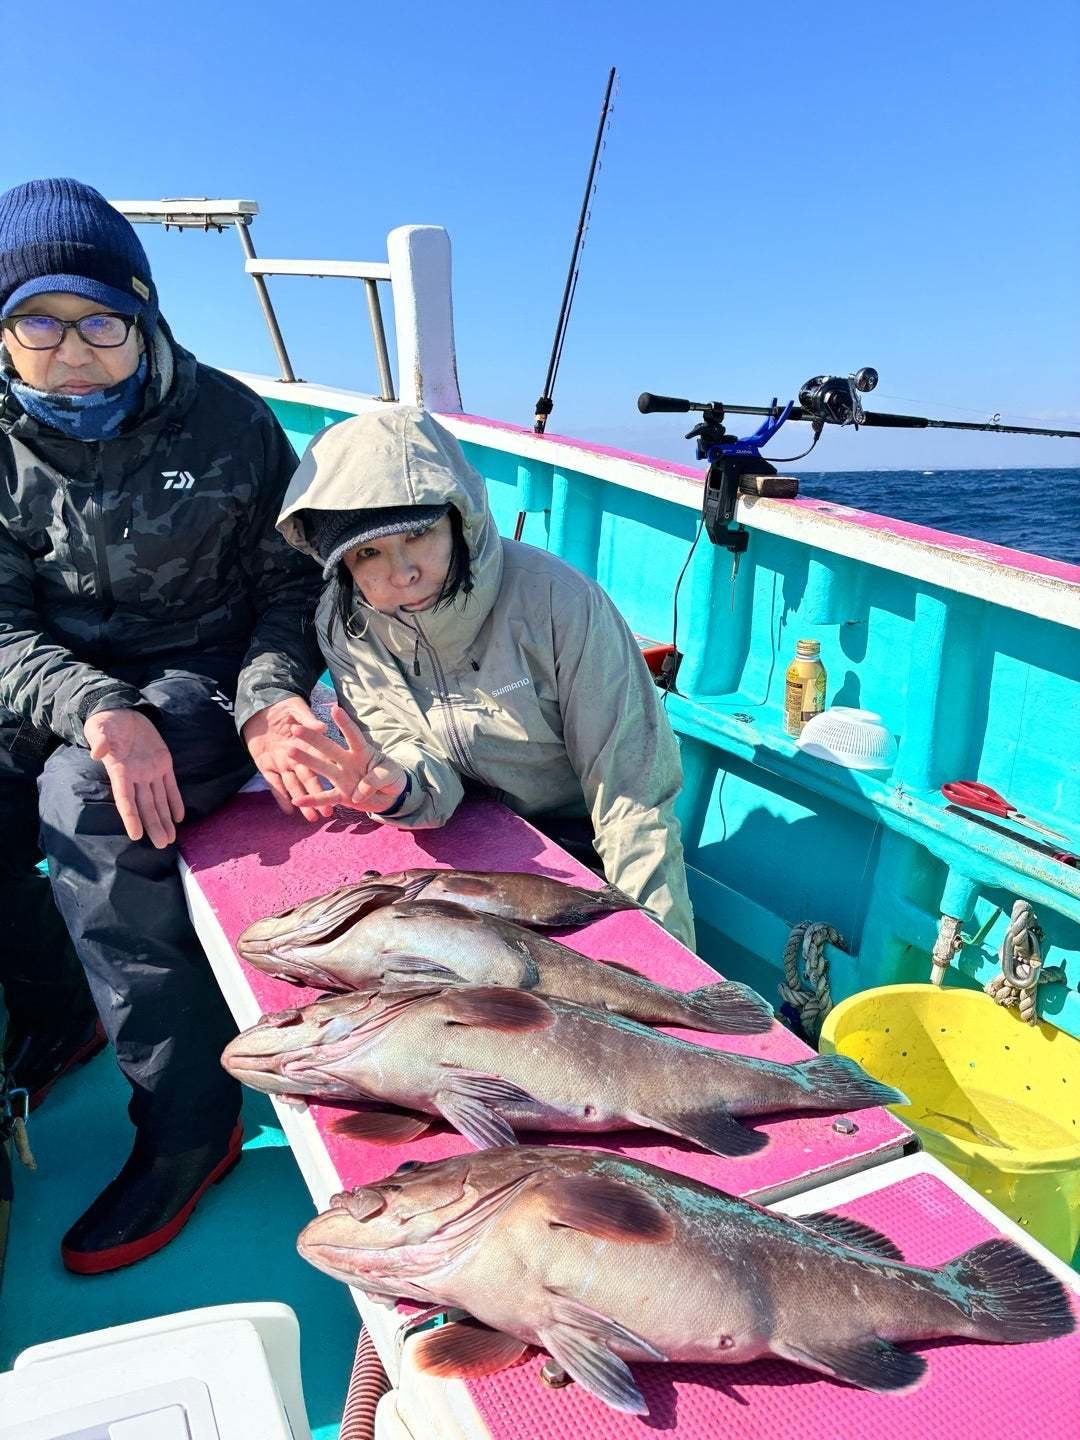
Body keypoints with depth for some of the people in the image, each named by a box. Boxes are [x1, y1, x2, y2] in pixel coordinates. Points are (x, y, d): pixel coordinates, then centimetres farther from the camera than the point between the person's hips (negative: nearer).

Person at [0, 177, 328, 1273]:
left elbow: (289, 585, -4)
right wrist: (97, 710, -29)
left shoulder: (225, 421, -8)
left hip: (203, 679, -4)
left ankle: (190, 1119, -18)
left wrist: (269, 696, -24)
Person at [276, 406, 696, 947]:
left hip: (581, 849, -3)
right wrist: (398, 787, -36)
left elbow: (632, 791, -19)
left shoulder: (556, 602, -24)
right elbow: (414, 754, -10)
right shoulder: (345, 624, -11)